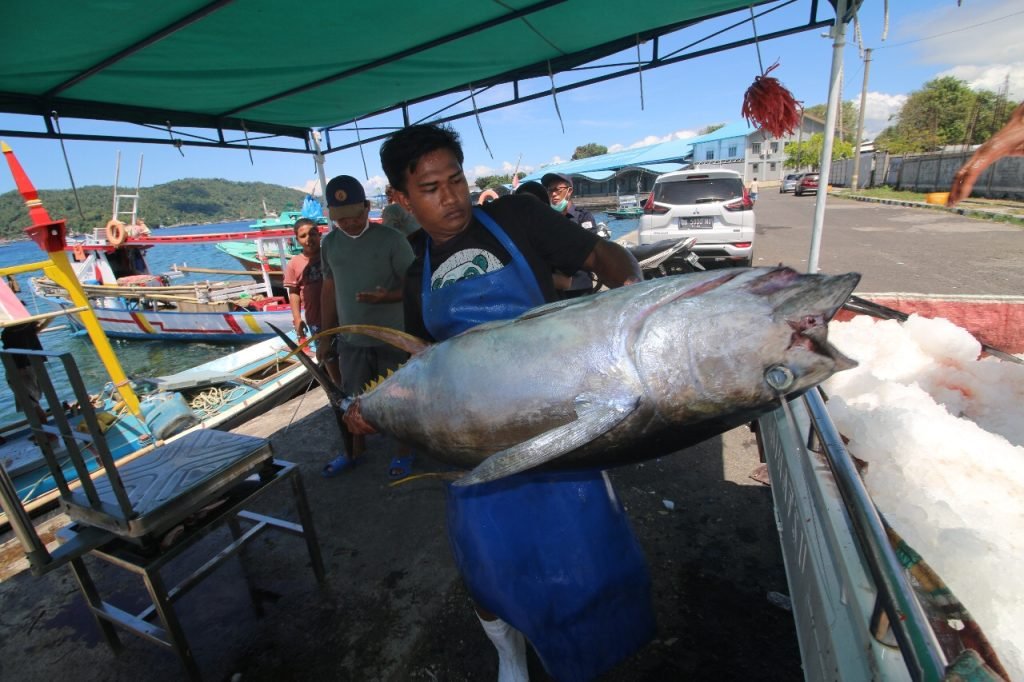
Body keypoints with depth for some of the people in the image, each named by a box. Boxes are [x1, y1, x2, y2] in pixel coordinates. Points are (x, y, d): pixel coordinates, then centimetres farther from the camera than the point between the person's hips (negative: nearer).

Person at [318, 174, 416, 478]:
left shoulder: (392, 240, -11)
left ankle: (403, 452, 29)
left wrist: (386, 296, -29)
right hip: (350, 339, 4)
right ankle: (354, 449, 39)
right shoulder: (329, 243, 4)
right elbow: (329, 289, 11)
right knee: (353, 399, 17)